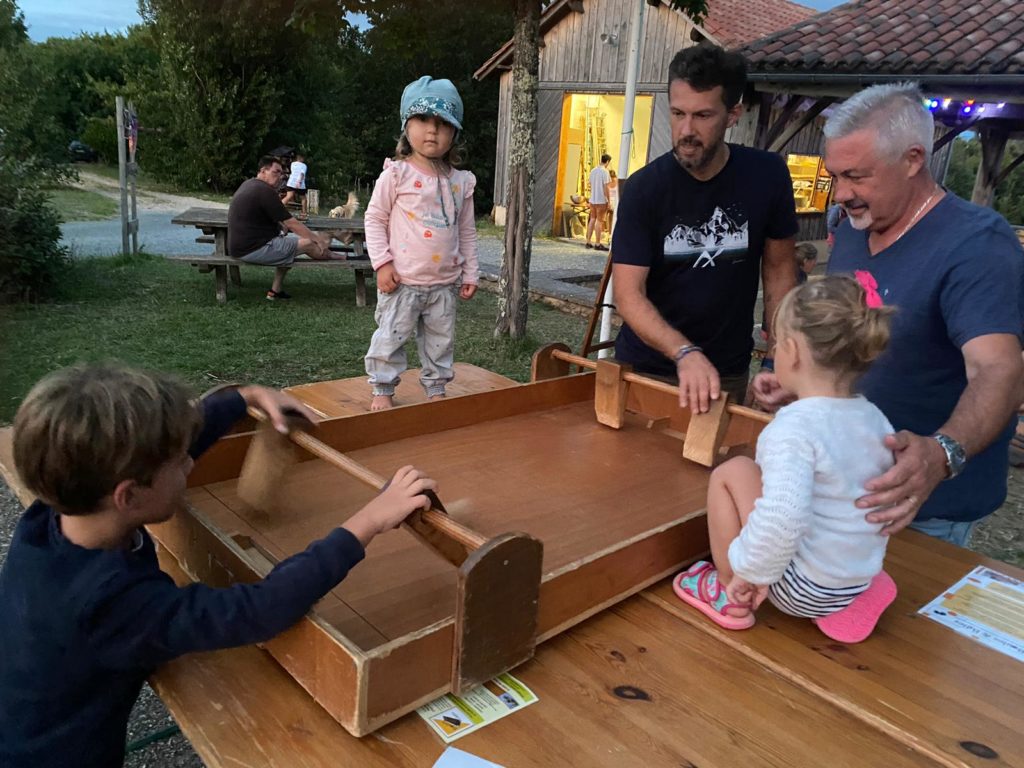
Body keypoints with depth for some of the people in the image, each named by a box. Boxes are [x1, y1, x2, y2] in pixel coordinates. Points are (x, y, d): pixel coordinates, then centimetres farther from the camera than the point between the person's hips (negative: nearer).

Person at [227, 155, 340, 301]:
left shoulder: (248, 185, 14)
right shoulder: (265, 191, -16)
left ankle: (276, 290, 13)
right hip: (254, 249, -10)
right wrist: (318, 240, -5)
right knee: (309, 244, -6)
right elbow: (292, 224, -14)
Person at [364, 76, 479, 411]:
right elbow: (375, 218, -4)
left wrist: (470, 273, 9)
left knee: (441, 340, 13)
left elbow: (466, 231, 10)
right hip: (402, 280, -4)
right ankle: (383, 389, 21)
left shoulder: (461, 182, 5)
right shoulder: (397, 173, -7)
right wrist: (382, 262, -11)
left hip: (444, 283, 4)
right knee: (390, 337, 4)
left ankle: (436, 389, 29)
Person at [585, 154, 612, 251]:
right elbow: (605, 187, -14)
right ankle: (597, 244, -1)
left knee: (592, 219, 13)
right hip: (601, 200, -7)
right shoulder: (604, 171, -12)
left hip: (592, 199, 7)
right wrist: (608, 201, -10)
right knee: (599, 221, -3)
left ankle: (588, 242, 15)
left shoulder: (593, 170, 11)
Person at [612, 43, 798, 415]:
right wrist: (686, 354, -35)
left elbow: (778, 271, 2)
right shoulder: (644, 188, -13)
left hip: (727, 374, 1)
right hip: (644, 368, -1)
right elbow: (628, 294, -19)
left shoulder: (767, 176, -8)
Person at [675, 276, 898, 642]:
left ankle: (729, 592, 8)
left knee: (732, 472, -3)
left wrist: (751, 571, -21)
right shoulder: (875, 418, 0)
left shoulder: (794, 427, -25)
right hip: (859, 581, 8)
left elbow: (782, 518, -37)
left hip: (802, 590, -8)